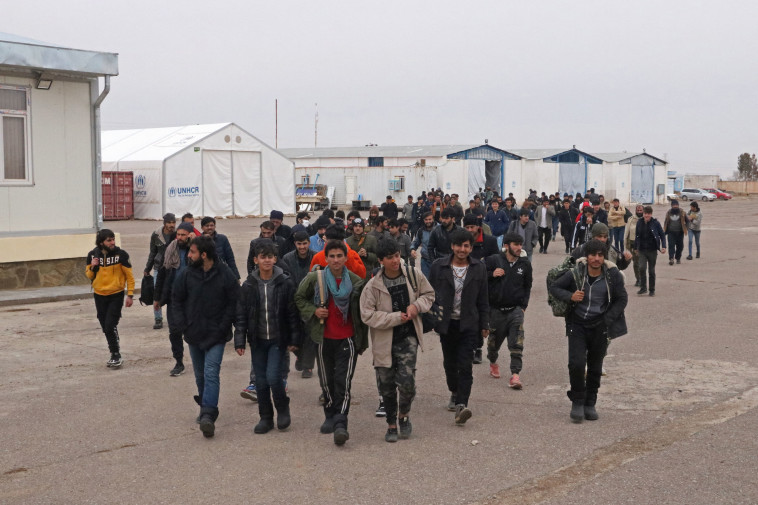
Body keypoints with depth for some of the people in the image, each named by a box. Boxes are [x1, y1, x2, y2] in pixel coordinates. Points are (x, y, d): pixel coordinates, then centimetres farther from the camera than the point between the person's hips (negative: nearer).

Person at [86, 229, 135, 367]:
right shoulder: (93, 255, -2)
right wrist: (92, 267, -12)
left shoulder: (120, 254, -11)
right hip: (99, 295, 4)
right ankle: (115, 355, 23)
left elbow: (129, 276, -5)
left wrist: (130, 295, -8)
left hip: (116, 295, -4)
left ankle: (116, 355, 0)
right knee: (105, 327, 10)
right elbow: (89, 275, 9)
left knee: (111, 326, -14)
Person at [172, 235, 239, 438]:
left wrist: (223, 327, -11)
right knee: (200, 375, 15)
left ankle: (208, 415, -21)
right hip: (194, 334, 4)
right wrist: (184, 324, 1)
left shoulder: (225, 275, -11)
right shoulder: (187, 274, -2)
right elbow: (176, 299, 9)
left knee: (211, 373, -15)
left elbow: (234, 302, -5)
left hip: (216, 336, -4)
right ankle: (205, 407, 32)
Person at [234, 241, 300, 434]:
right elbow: (241, 315, 2)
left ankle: (283, 408, 13)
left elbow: (293, 314, -3)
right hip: (257, 340, 3)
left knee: (273, 376, -13)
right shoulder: (248, 285, 0)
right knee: (261, 381, 7)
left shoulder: (285, 283, -6)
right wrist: (239, 341, -4)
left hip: (278, 339, -3)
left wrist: (294, 340, -5)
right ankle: (265, 418, 21)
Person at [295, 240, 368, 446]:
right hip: (324, 338, 2)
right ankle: (330, 416, 30)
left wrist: (363, 341, 9)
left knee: (343, 382, -10)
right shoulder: (315, 279, -3)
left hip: (347, 340, -2)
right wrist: (313, 311, -9)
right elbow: (299, 298, 11)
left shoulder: (356, 282, -2)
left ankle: (341, 424, -11)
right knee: (326, 381, 12)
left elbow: (362, 313, 7)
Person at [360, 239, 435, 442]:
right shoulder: (373, 285, -10)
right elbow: (367, 315, -12)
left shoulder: (414, 275, -3)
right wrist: (396, 318, -16)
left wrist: (416, 305, -8)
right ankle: (391, 424, 27)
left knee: (406, 380, -13)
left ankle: (404, 414, 16)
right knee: (386, 385, 9)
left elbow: (429, 294, 13)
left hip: (408, 337, 0)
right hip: (384, 340, 0)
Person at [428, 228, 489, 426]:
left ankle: (461, 404, -16)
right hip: (446, 323, 2)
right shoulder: (439, 266, -1)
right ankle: (455, 393, 38)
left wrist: (485, 324, 7)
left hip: (468, 324, -2)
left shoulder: (479, 268, 2)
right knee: (450, 363, 15)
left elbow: (483, 299, 7)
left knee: (465, 365, -11)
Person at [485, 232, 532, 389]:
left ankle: (515, 374, -14)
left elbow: (527, 286, 16)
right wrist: (491, 275, -18)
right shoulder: (493, 261, -5)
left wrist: (524, 305, 7)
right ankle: (493, 362, 44)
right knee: (494, 340, 14)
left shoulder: (525, 265, 5)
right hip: (496, 309, -1)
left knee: (517, 343, -12)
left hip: (515, 309, 1)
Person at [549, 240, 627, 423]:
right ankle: (577, 402, 4)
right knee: (576, 363, -14)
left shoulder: (613, 275, -9)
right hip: (577, 324, -1)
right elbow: (554, 287, 1)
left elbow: (621, 299, 2)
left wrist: (607, 320, -8)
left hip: (600, 327, 1)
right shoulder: (575, 273, -11)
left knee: (595, 367, 10)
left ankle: (590, 404, 24)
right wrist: (570, 296, -19)